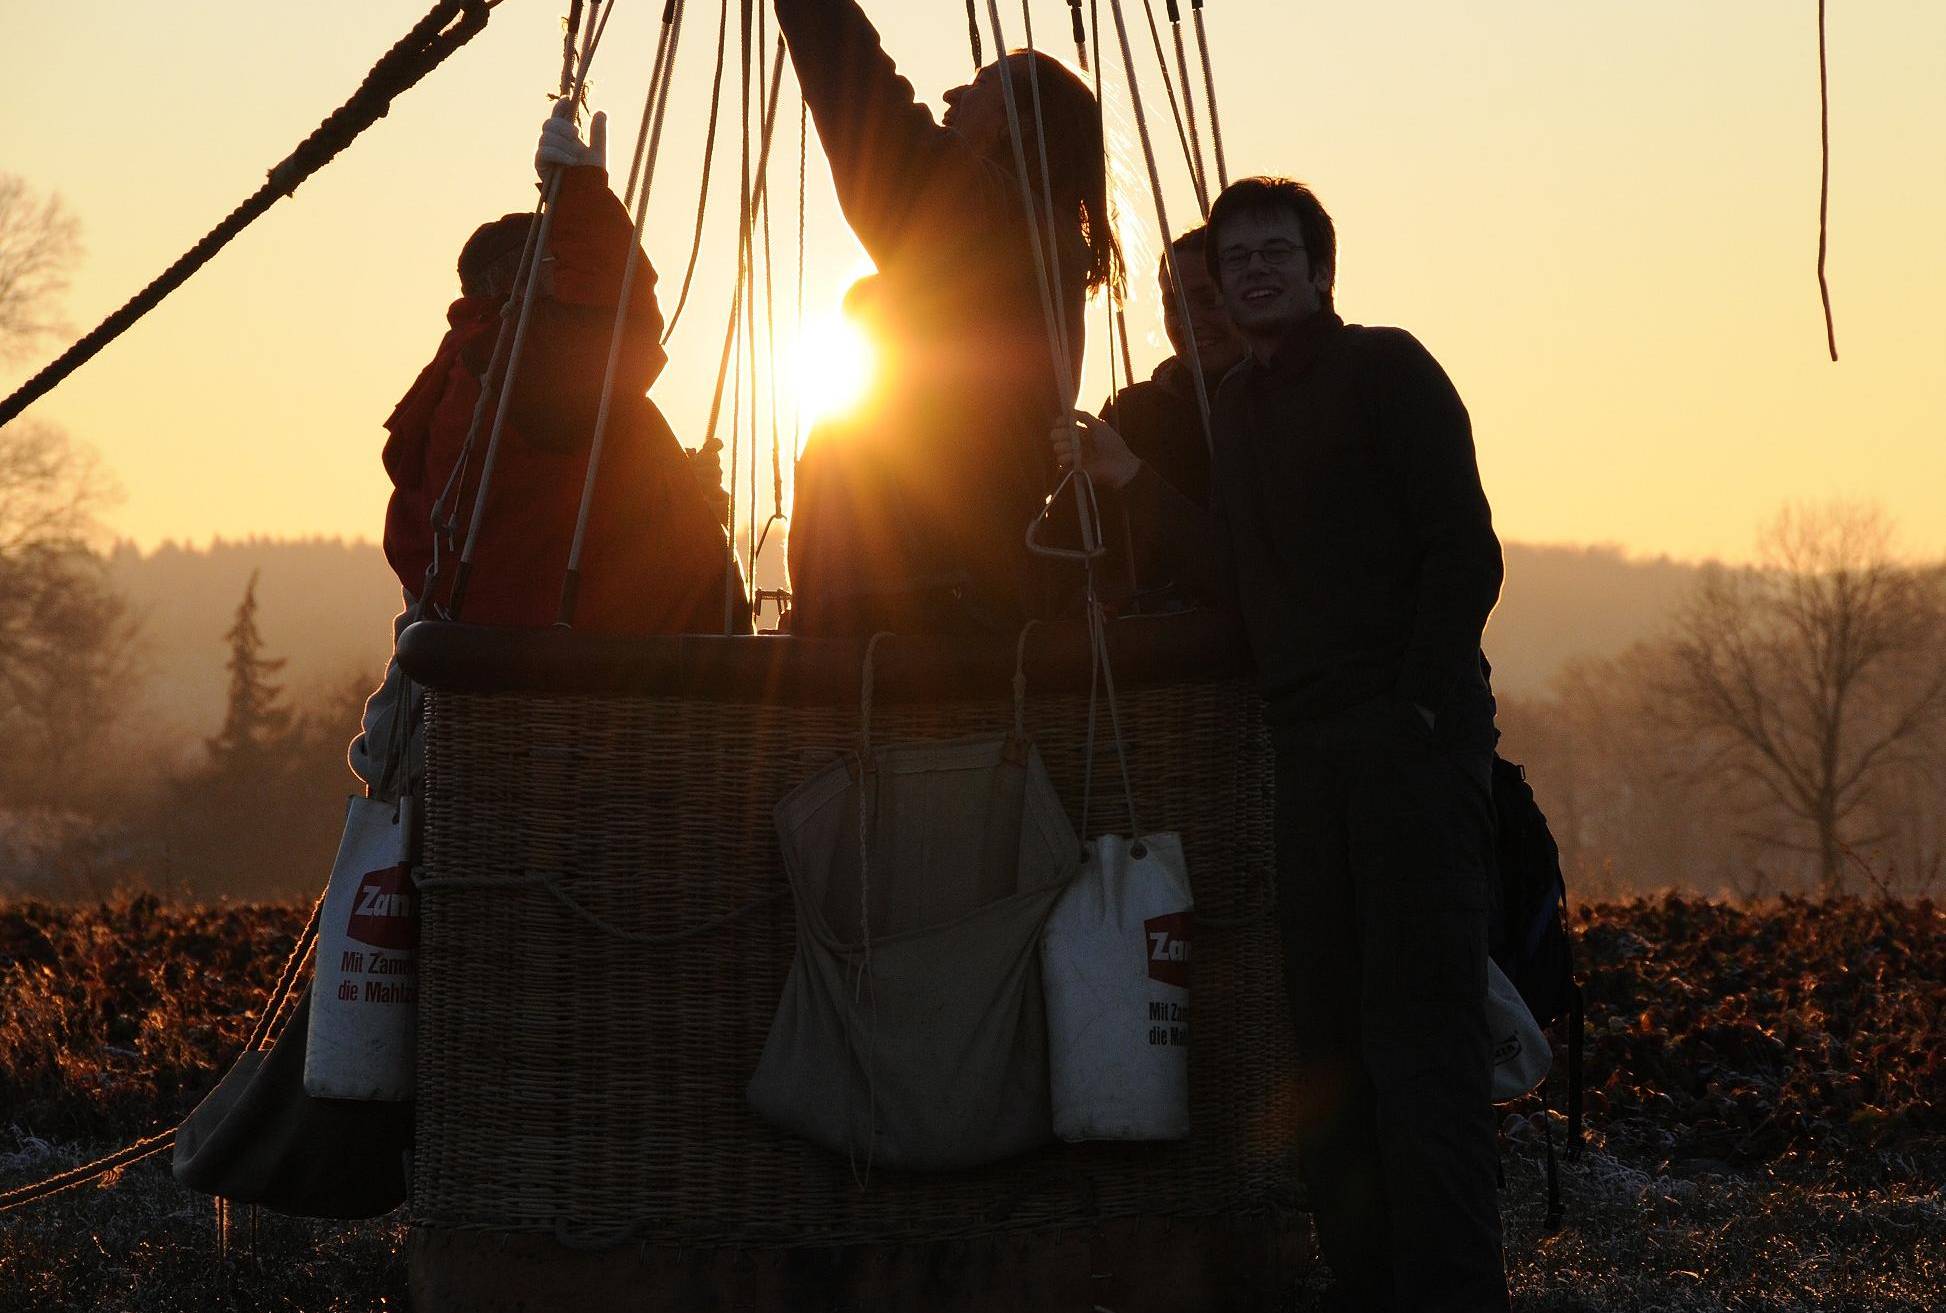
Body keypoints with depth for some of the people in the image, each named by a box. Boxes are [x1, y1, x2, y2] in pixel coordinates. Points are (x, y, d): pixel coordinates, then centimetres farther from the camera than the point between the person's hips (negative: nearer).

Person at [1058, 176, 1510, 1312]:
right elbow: (1243, 581, 15)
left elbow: (1464, 552, -7)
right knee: (1329, 1037, 5)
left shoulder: (1385, 369, -1)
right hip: (1310, 749, 7)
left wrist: (1418, 708, -14)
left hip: (1414, 737, -7)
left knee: (1420, 1029, -11)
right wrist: (1131, 480, 11)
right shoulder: (1237, 407, 20)